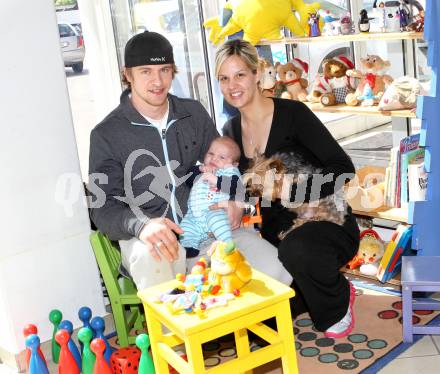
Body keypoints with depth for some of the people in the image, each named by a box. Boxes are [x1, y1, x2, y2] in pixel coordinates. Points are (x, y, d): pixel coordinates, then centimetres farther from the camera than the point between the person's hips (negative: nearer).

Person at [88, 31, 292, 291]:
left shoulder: (194, 113, 10)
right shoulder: (107, 134, -3)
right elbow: (104, 208, -7)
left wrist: (235, 201, -4)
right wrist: (141, 225, -30)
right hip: (147, 238, -3)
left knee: (278, 269, -17)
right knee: (152, 261, -40)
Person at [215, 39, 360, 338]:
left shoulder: (292, 113, -13)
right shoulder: (231, 131, 5)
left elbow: (343, 168, -18)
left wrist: (290, 186, -29)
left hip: (327, 221, -5)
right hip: (277, 234, 6)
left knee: (296, 249, -40)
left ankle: (338, 301, -6)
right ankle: (313, 291, 20)